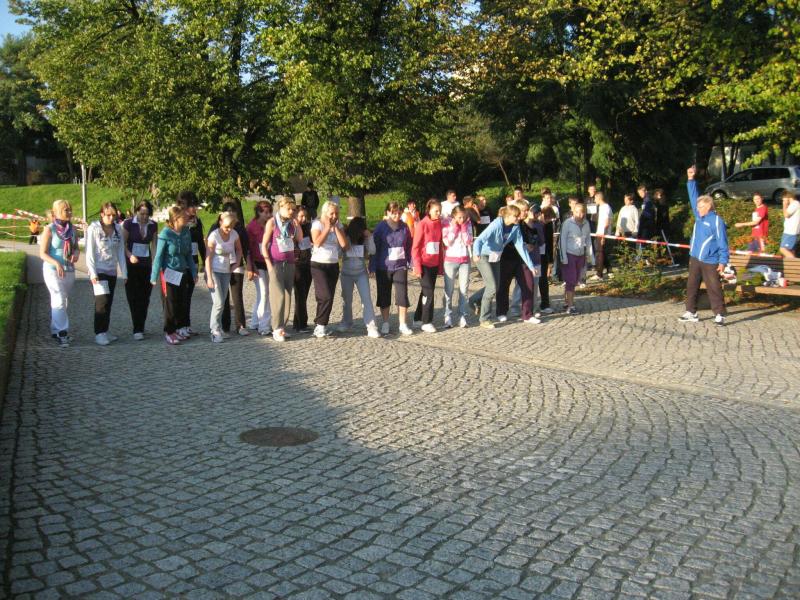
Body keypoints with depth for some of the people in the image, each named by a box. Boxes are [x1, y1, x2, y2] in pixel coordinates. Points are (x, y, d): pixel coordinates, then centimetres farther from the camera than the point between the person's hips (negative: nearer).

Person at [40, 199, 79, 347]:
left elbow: (76, 247, 15)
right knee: (59, 301, -11)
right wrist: (56, 263, -28)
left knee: (62, 302, 13)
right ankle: (62, 332, -8)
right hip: (53, 270, -6)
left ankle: (55, 330, 24)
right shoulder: (49, 230, -11)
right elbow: (42, 253, -12)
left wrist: (76, 254, -9)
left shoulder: (72, 229, 5)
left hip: (69, 270, 6)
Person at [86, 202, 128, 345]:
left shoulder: (118, 229, 5)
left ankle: (105, 331, 19)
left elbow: (121, 252, 8)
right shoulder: (93, 229, -8)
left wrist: (124, 272, 5)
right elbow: (89, 253, -9)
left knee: (108, 303, 9)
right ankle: (99, 334, -6)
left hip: (112, 271, 5)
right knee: (102, 301, -12)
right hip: (98, 271, -5)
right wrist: (93, 273, -15)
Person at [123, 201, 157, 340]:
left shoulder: (153, 225, 5)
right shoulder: (128, 223, -6)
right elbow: (122, 244, -5)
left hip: (146, 264, 3)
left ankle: (140, 327, 14)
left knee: (145, 297, 4)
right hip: (131, 264, -3)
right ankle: (137, 330, -7)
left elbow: (154, 244, 8)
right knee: (134, 297, -5)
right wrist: (130, 255, -22)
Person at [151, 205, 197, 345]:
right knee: (171, 303, 3)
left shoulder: (186, 232, -1)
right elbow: (159, 256, -11)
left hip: (183, 273, 5)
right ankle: (169, 332, 16)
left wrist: (194, 273, 11)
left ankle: (181, 328, 21)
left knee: (183, 302, 7)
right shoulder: (166, 234, -16)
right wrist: (154, 277, -10)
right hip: (169, 272, -5)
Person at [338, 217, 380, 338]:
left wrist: (369, 237, -15)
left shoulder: (363, 238, -1)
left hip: (361, 273, 1)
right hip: (347, 273, -1)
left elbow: (372, 251, -8)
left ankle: (371, 327, -12)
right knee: (347, 299, 13)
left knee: (367, 299, -9)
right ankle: (346, 323, 33)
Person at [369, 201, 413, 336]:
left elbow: (409, 245, 9)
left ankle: (403, 325, 5)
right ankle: (385, 324, 20)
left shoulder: (404, 227, 2)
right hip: (384, 268, -1)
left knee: (402, 295, -4)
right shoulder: (381, 227, -5)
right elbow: (374, 247, -3)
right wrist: (372, 267, -6)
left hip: (400, 267, 1)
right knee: (384, 297, 8)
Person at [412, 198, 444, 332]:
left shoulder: (439, 224, 5)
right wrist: (417, 266, -13)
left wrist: (440, 265, 9)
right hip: (424, 264, -6)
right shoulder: (422, 225, -10)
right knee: (428, 291, -8)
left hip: (434, 264, 6)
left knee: (427, 291, 12)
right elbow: (415, 247, -9)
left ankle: (418, 318, 25)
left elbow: (440, 246, 10)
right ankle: (426, 322, 0)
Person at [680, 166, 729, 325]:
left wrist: (723, 261, -16)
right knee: (691, 286, 10)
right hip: (695, 259, 8)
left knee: (714, 289, -3)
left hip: (710, 262, -8)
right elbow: (694, 197, 12)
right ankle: (691, 313, 18)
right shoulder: (699, 216, 8)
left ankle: (719, 315, 2)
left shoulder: (716, 221, -12)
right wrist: (691, 180, 6)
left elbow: (722, 242, -13)